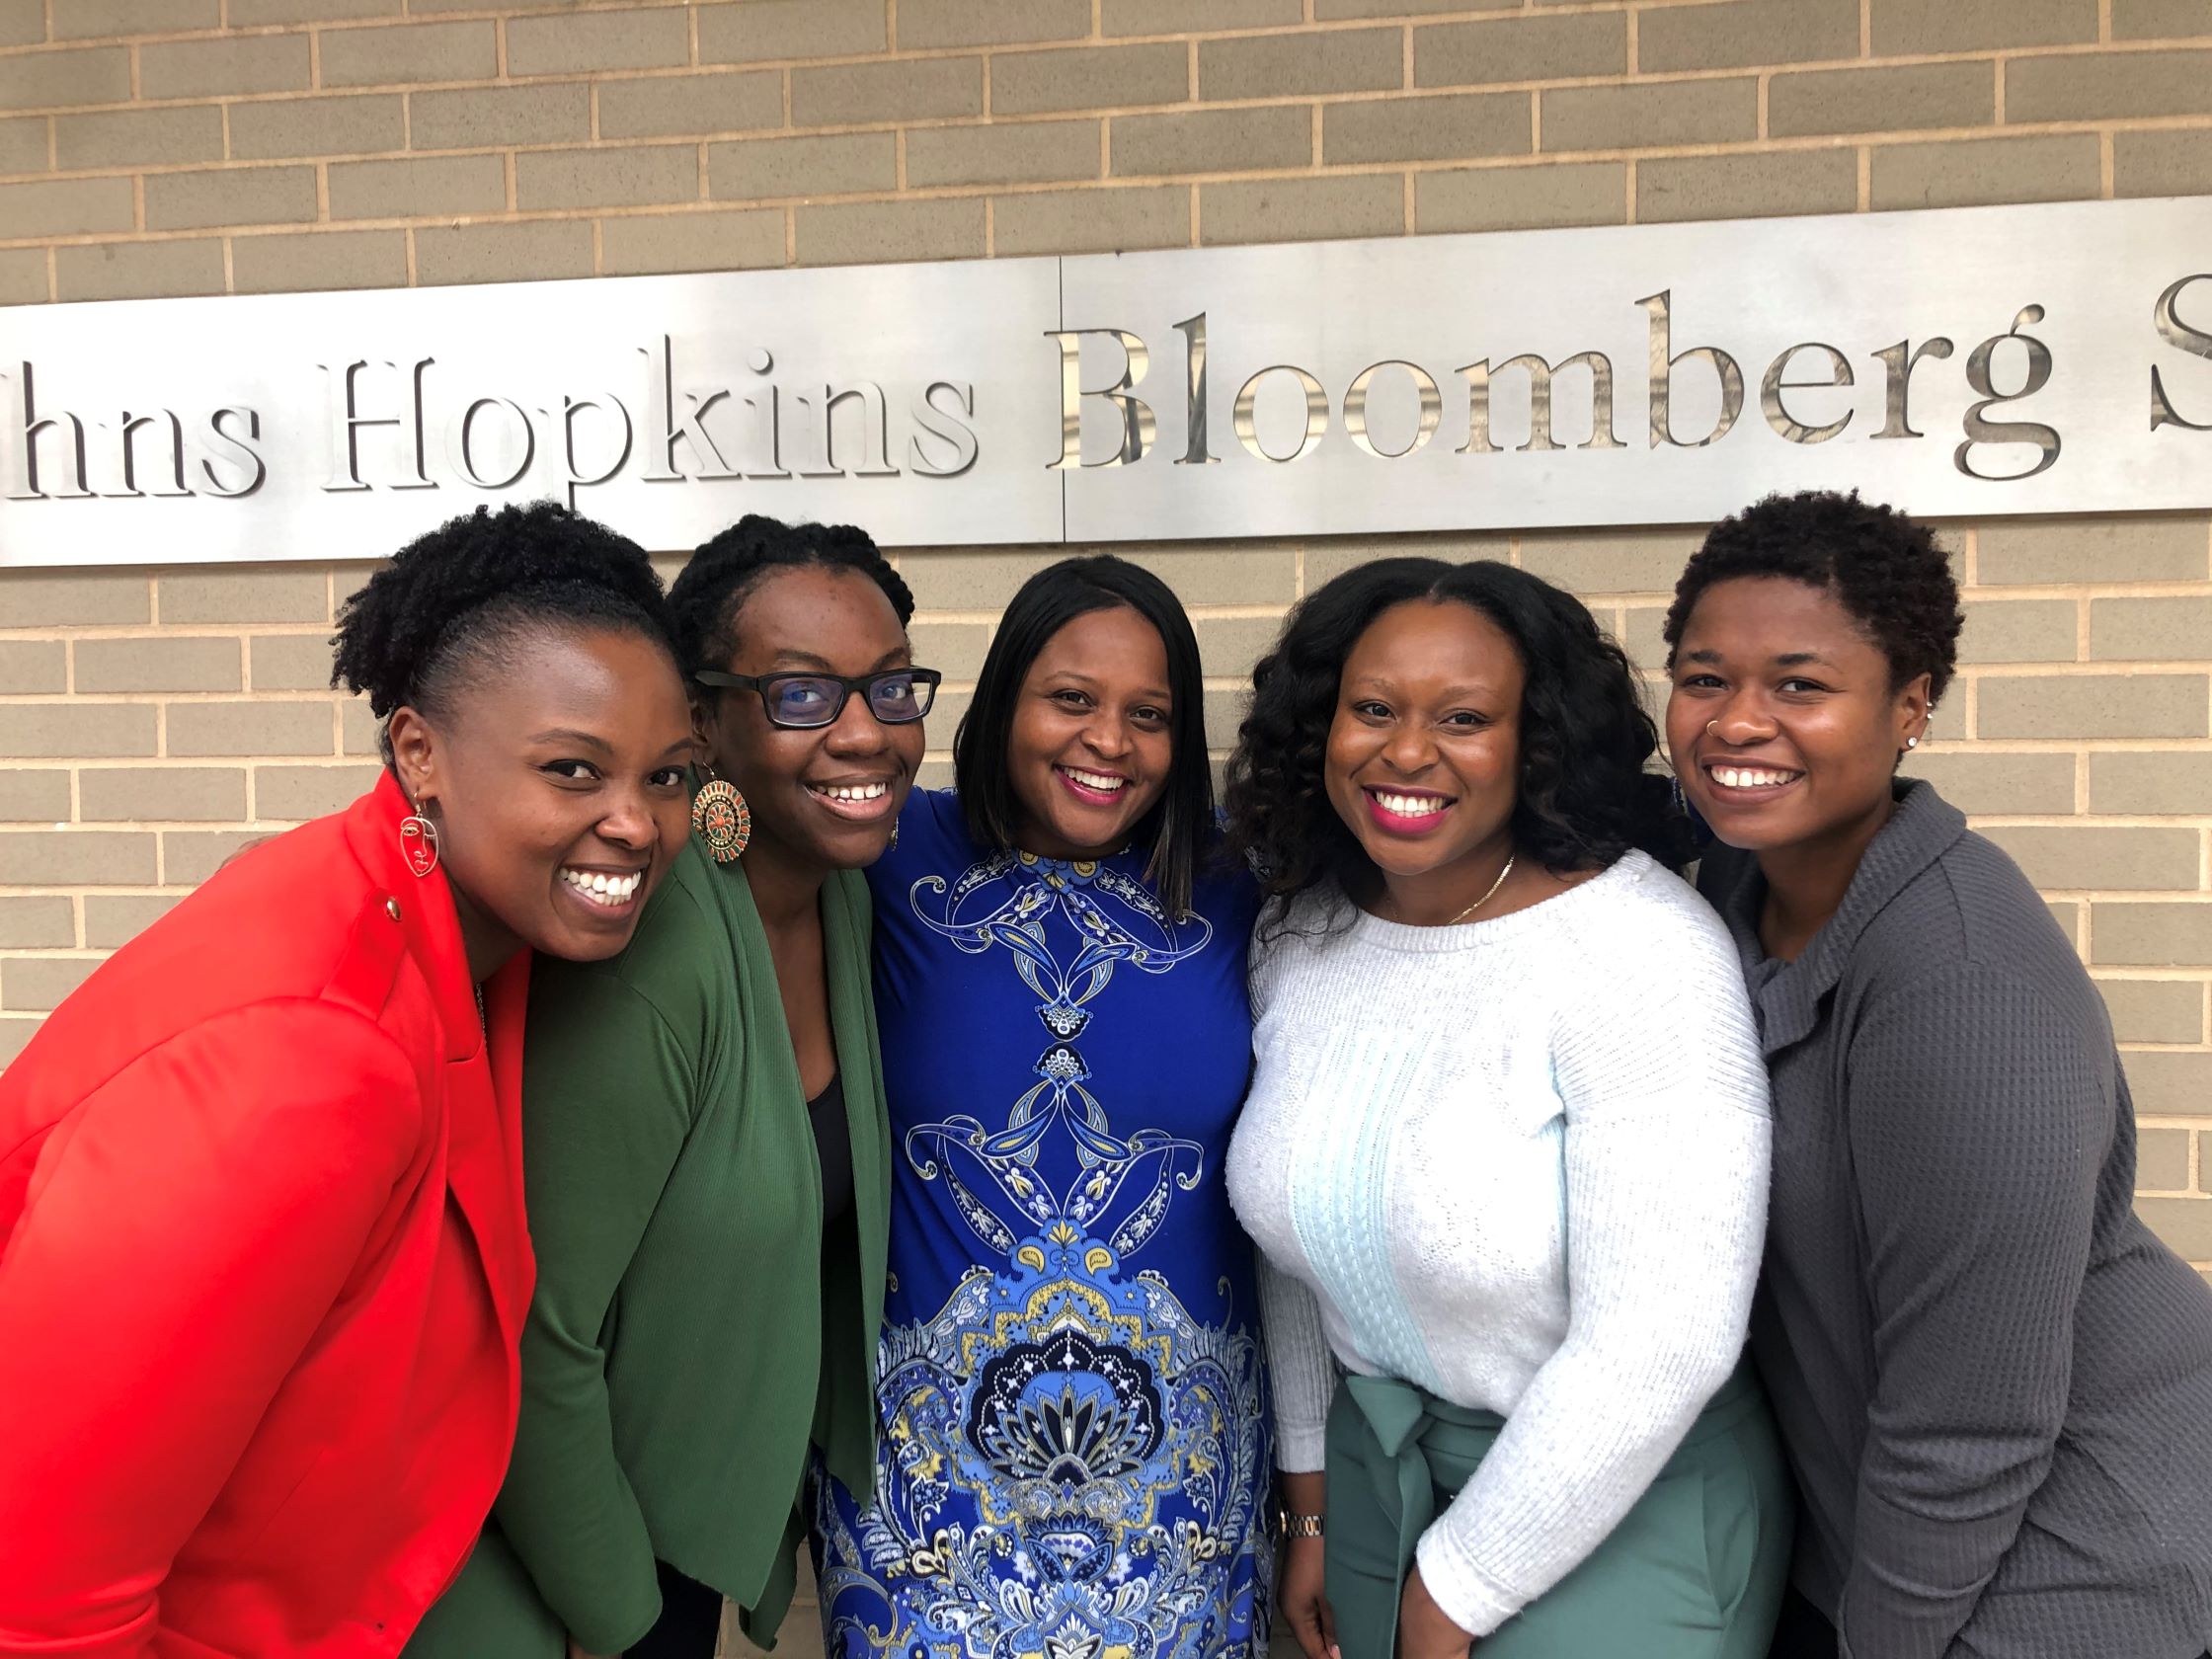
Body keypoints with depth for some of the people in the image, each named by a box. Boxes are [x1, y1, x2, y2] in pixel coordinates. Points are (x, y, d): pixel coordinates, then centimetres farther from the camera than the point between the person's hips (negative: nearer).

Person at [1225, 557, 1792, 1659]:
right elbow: (1299, 1240, 6)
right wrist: (1312, 1503, 11)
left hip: (1619, 1503, -5)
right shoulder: (1298, 937, -5)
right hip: (1377, 1469, 5)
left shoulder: (1639, 952, -24)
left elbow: (1662, 1344, -26)